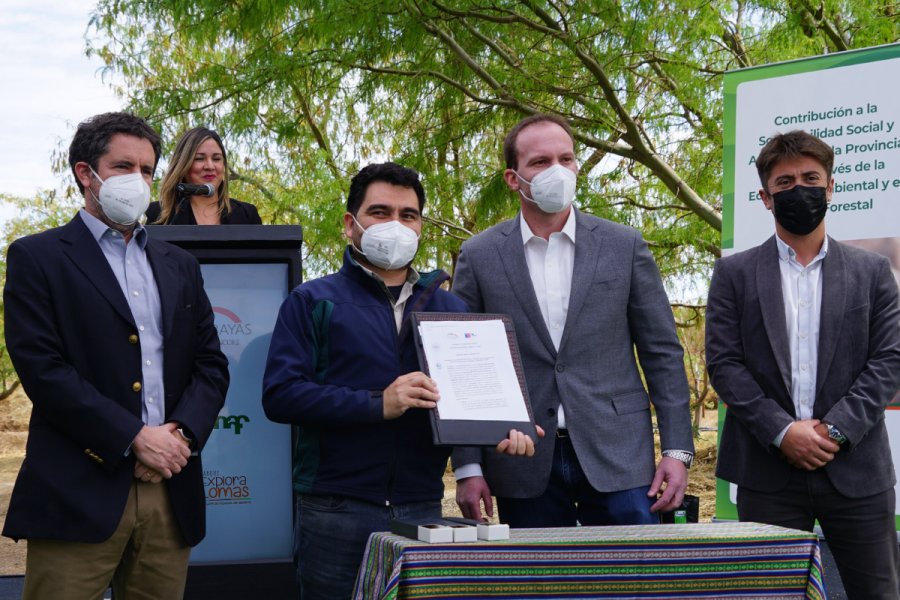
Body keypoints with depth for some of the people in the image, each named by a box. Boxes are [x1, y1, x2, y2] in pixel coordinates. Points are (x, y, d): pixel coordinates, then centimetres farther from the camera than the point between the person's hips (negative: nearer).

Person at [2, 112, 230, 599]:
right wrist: (134, 439, -13)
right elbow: (41, 368, -8)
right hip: (81, 494, -5)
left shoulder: (179, 266, 20)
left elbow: (211, 363, 16)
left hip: (171, 493, 5)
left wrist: (181, 432, -4)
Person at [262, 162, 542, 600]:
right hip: (337, 512, -3)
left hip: (424, 511, 3)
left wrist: (502, 431, -6)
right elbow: (280, 395, -8)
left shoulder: (449, 308, 17)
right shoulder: (313, 302, 4)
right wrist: (377, 404, -17)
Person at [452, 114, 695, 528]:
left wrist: (677, 450, 0)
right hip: (523, 465, 0)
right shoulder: (479, 256, 5)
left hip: (616, 459, 0)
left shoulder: (624, 246, 6)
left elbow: (663, 354, 7)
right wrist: (468, 468, -1)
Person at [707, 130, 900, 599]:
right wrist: (781, 431, -12)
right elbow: (723, 363, 0)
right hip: (768, 474, 0)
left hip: (857, 472, 1)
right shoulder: (734, 274, 9)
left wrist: (837, 429, -11)